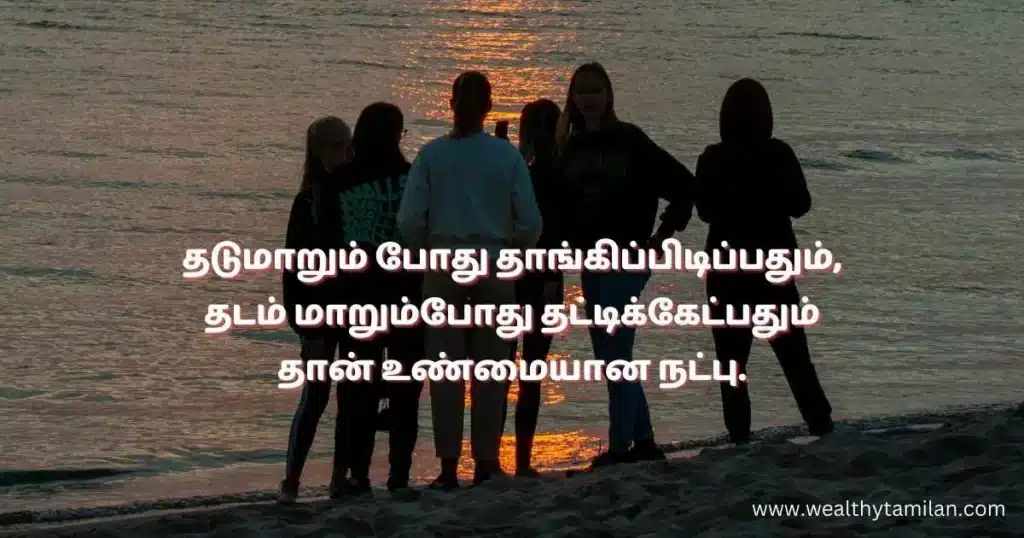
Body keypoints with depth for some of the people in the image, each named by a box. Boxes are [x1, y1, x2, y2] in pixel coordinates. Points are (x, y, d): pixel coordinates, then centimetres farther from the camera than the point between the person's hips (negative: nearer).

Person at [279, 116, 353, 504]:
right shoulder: (309, 202, -4)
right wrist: (304, 323, -13)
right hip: (322, 310, -4)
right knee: (316, 393, -8)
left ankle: (342, 477, 12)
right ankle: (291, 480, -7)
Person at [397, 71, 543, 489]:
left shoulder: (432, 155, -3)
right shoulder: (507, 156, -3)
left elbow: (409, 220, -6)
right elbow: (530, 222, -4)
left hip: (444, 269, 0)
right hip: (495, 269, 0)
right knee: (491, 369, 6)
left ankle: (449, 466, 3)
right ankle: (486, 462, 6)